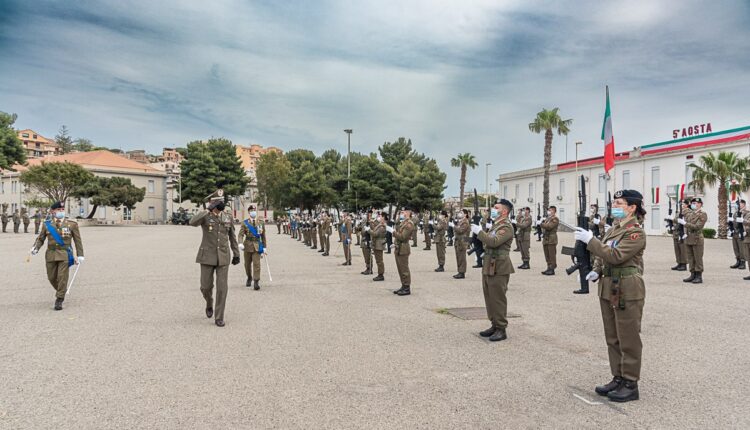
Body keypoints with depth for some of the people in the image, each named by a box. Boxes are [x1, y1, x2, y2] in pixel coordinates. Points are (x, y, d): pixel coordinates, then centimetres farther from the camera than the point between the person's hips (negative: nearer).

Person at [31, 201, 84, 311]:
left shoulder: (72, 224, 1)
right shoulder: (47, 225, 6)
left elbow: (78, 241, 3)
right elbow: (40, 239, 10)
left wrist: (80, 255, 1)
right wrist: (35, 248, -10)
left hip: (65, 254, -3)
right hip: (51, 254, 3)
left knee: (62, 277, -8)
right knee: (51, 277, 10)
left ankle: (59, 300, 1)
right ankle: (61, 291, 37)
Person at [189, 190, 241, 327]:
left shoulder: (228, 217, 4)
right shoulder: (205, 216, -6)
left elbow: (232, 237, 13)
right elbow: (192, 222, -30)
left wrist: (236, 254, 12)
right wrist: (209, 209, -30)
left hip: (223, 257, 2)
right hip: (207, 256, -2)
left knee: (222, 288, -4)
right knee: (206, 286, 4)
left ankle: (219, 317, 6)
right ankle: (209, 304, 39)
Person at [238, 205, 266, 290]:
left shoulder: (261, 223, 6)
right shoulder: (245, 223, 1)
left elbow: (263, 236, 10)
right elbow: (240, 234, -9)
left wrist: (265, 247, 9)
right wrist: (240, 243, -26)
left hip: (257, 246, 0)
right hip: (248, 246, 1)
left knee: (256, 264, -11)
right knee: (247, 264, 13)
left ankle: (256, 282, -10)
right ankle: (249, 278, 36)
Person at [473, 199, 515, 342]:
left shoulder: (506, 226, -13)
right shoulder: (495, 225, 18)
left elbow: (494, 242, -27)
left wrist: (479, 232, -18)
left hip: (498, 268, -9)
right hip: (488, 266, 9)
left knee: (498, 299, -3)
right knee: (489, 298, 14)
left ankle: (501, 329, 6)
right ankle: (494, 325, 24)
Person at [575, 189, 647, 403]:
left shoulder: (636, 232, -13)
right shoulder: (613, 229, 13)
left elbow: (616, 256, -24)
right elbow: (602, 255, 19)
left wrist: (590, 240, -24)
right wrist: (597, 271, 1)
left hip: (627, 291, -9)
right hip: (608, 289, 9)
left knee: (628, 340, 2)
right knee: (612, 339, 15)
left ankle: (631, 385, 13)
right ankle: (618, 378, 27)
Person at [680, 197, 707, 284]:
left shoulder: (703, 215, -7)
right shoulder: (690, 214, 13)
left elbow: (697, 227, -17)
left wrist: (685, 223, -20)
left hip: (697, 239, -7)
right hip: (688, 239, 7)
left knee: (698, 259, -1)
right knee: (690, 258, 10)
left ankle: (699, 277, 5)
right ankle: (693, 275, 17)